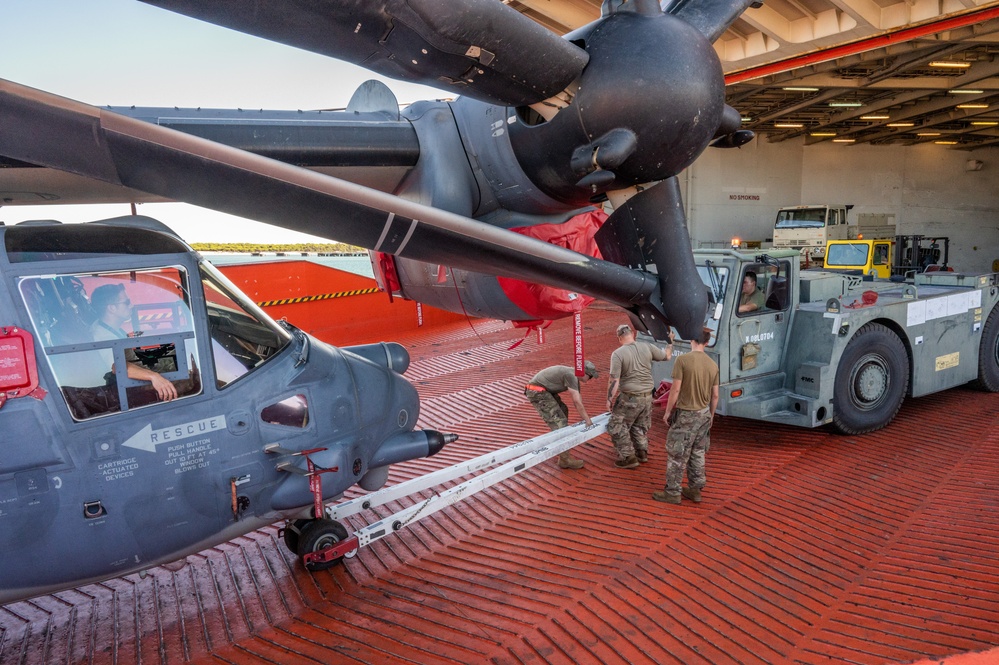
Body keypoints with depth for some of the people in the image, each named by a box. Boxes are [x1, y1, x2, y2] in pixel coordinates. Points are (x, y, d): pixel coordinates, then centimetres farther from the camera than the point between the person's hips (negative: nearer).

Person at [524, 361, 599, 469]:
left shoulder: (574, 377, 12)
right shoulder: (570, 375, -19)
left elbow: (578, 401, 16)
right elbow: (577, 402, -19)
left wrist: (585, 418, 15)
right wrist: (587, 420, -11)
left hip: (545, 390, 11)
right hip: (537, 392, -11)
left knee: (563, 410, 23)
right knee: (558, 421, -13)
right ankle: (565, 459, -13)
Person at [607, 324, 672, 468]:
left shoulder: (617, 353, -15)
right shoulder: (647, 347, -3)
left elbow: (614, 380, -18)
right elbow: (667, 356, 12)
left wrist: (610, 399, -6)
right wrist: (670, 342, 30)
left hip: (629, 398, -5)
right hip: (647, 397, 6)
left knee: (617, 427, 9)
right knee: (640, 426, 24)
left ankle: (629, 458, 11)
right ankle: (642, 453, 34)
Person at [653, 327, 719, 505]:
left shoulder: (683, 360, -14)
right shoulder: (712, 365, 2)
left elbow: (675, 390, -14)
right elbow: (715, 395, 6)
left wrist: (667, 412, -3)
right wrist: (710, 416, 20)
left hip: (686, 414, -5)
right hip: (704, 414, 6)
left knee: (677, 454, 4)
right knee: (698, 453, 16)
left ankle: (672, 492, 11)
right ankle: (695, 490, 24)